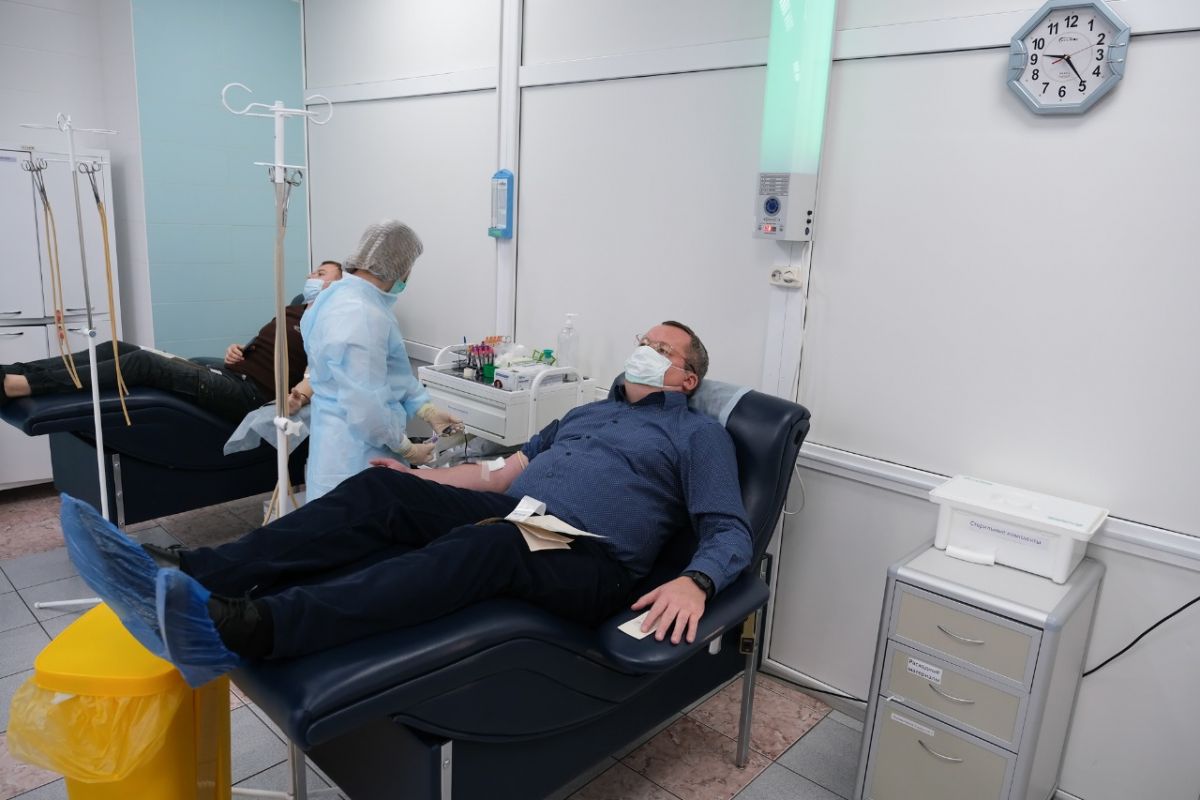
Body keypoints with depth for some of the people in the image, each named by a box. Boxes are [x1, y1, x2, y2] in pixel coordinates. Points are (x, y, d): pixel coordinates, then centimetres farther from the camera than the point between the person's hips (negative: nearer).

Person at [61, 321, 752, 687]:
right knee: (380, 492, -16)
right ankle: (188, 577, -26)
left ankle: (247, 631, -49)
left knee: (487, 544, -38)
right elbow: (504, 475, 26)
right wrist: (422, 479, 16)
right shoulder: (589, 411, 29)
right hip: (515, 516, 6)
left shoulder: (700, 434, 12)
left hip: (590, 559, -6)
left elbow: (730, 532, 0)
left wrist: (695, 582, -22)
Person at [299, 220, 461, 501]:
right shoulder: (359, 315, -25)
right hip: (356, 453, -10)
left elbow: (392, 372, 15)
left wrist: (428, 411, 8)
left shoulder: (348, 296, 9)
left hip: (349, 446, 10)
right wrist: (406, 449, -13)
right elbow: (365, 407, -27)